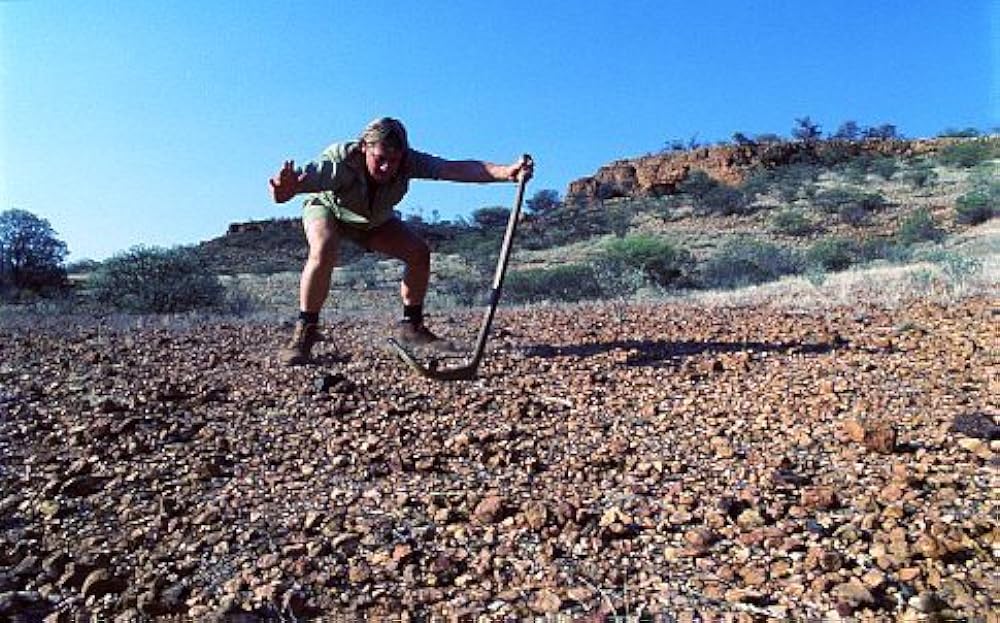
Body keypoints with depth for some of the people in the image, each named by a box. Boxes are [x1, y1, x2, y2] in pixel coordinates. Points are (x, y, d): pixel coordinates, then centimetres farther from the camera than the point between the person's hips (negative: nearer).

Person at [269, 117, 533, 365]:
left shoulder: (410, 162, -33)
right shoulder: (338, 160, -40)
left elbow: (456, 169, -45)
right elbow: (302, 180, -54)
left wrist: (507, 172, -59)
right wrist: (285, 189, -79)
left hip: (374, 220, 4)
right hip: (326, 208, -4)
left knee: (419, 252, -12)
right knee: (323, 252, -35)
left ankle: (411, 325, 5)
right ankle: (304, 331, -21)